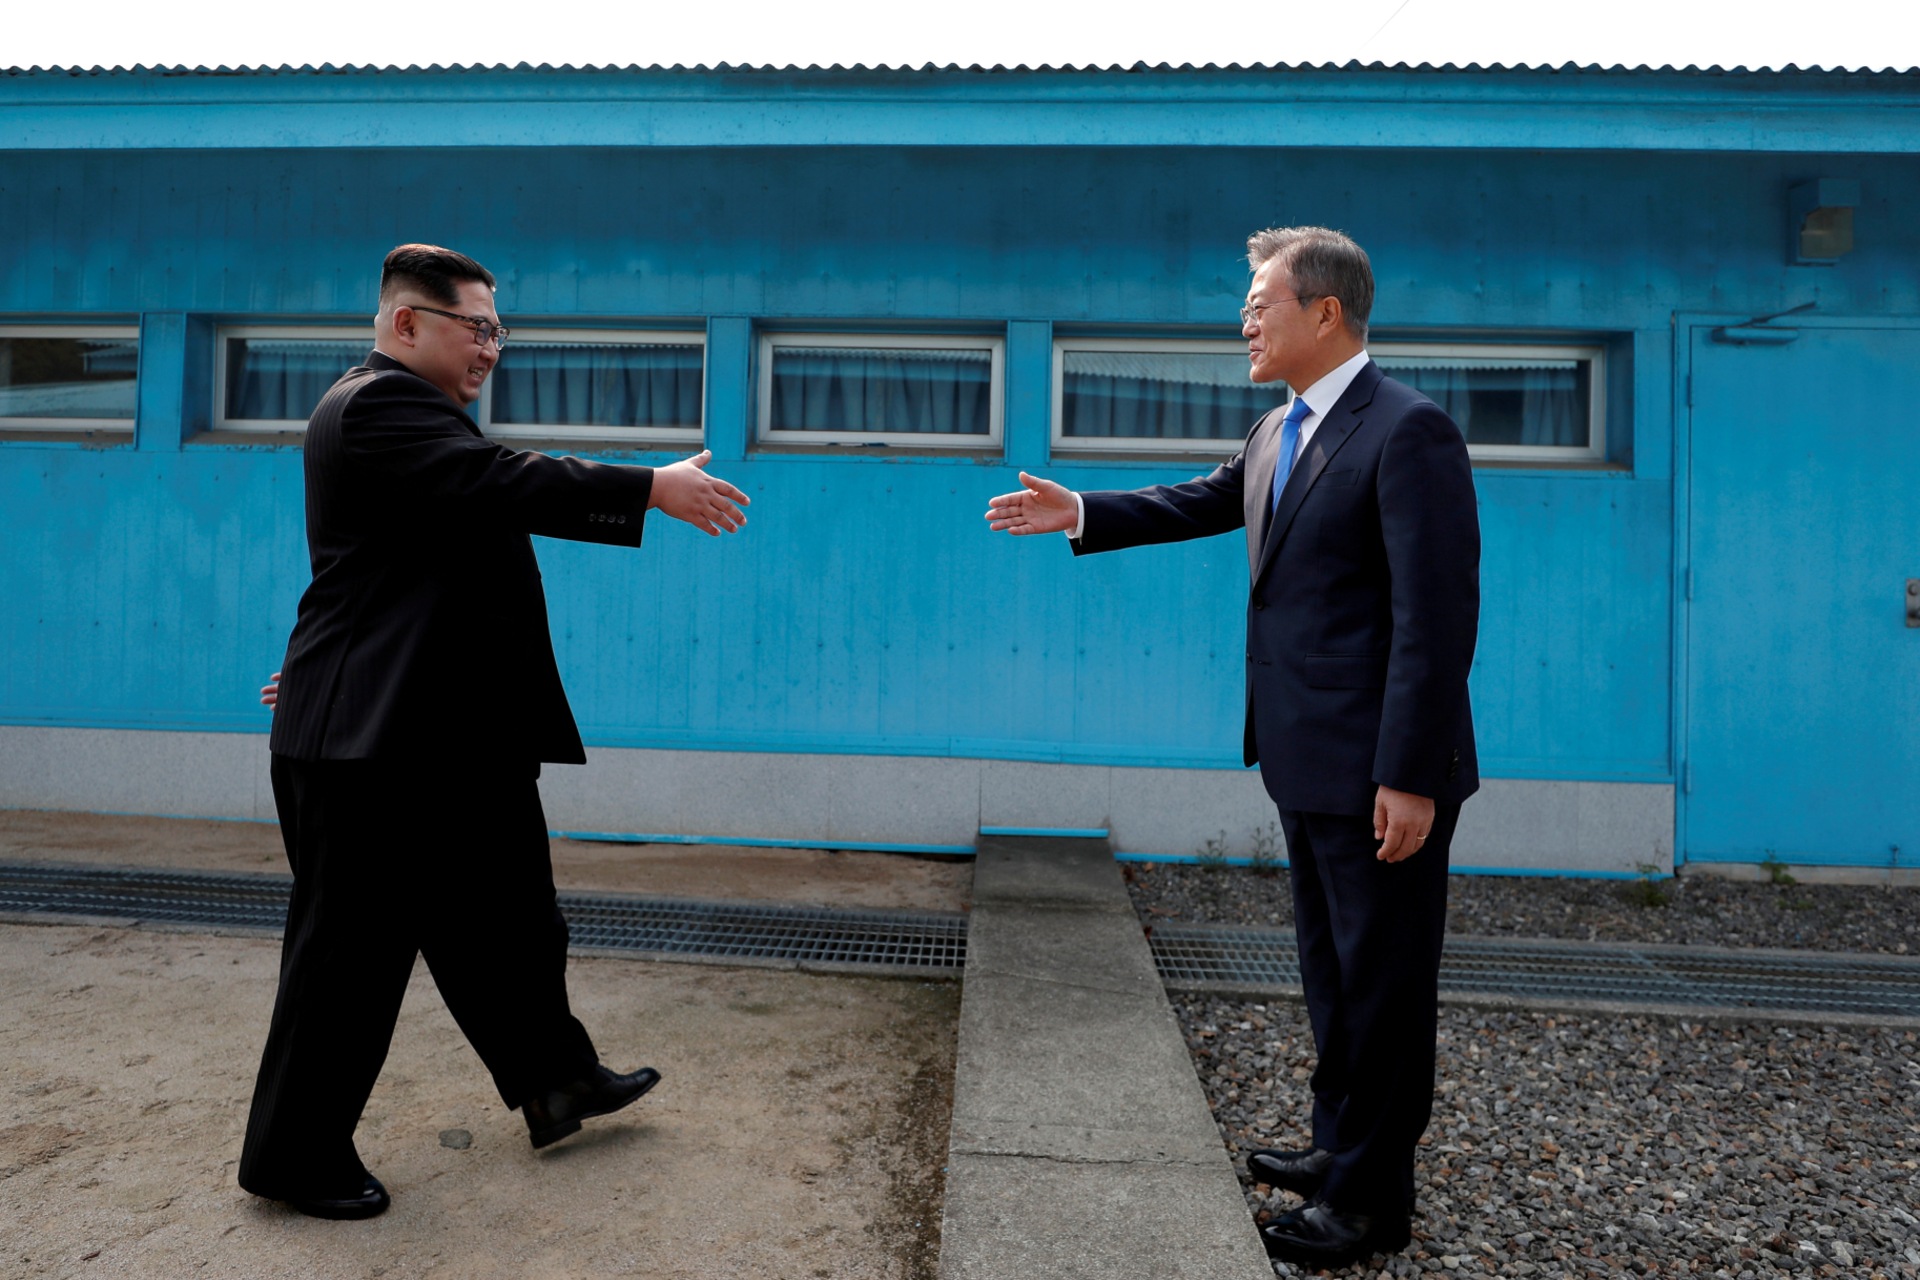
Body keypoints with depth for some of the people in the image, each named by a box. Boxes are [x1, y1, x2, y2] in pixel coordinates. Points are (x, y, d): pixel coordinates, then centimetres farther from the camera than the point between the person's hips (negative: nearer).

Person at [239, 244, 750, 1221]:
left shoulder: (410, 410, 20)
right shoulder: (379, 403, -15)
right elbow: (503, 483, -29)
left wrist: (330, 666, 31)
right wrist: (655, 489, -26)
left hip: (448, 736, 10)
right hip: (371, 741, -10)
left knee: (502, 922, 17)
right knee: (353, 949, 3)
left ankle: (555, 1081, 32)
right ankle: (293, 1156, 21)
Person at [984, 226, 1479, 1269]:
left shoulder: (1409, 432, -17)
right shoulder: (1278, 430, 11)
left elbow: (1437, 616, -21)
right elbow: (1207, 502, 27)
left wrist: (1410, 778, -23)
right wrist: (1082, 514, 21)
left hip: (1379, 772, -9)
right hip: (1310, 763, 9)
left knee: (1382, 983, 6)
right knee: (1332, 970, 21)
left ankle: (1371, 1200, 23)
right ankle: (1340, 1148, 40)